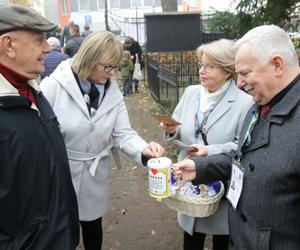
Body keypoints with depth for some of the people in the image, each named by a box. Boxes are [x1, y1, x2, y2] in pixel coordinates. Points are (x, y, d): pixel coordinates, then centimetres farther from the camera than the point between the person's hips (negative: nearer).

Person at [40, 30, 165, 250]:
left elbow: (123, 133, -7)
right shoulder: (54, 85, -19)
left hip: (95, 175, 4)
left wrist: (144, 149, -27)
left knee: (93, 224, 24)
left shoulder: (113, 92, -3)